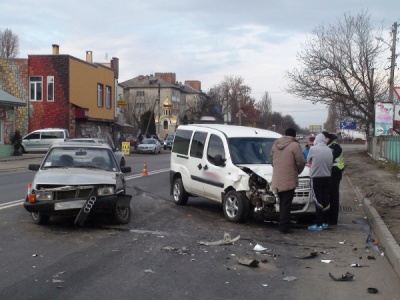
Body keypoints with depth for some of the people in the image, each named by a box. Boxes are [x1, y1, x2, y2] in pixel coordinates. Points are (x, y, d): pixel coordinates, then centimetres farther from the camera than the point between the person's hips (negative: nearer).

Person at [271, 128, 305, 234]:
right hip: (289, 180, -6)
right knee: (286, 204, -2)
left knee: (282, 203, 16)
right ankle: (284, 227, -2)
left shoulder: (275, 144, 10)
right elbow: (301, 162, -11)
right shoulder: (295, 146, -10)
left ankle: (283, 225, 20)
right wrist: (297, 172, 8)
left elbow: (272, 160, 16)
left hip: (277, 179, 6)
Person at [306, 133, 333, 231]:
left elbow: (308, 161, 3)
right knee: (326, 200, 10)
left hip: (316, 178, -5)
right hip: (327, 177, 5)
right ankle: (325, 222, 17)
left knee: (318, 201, -2)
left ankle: (319, 224, -2)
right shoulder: (329, 150, 2)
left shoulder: (313, 149, -11)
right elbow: (330, 165, 7)